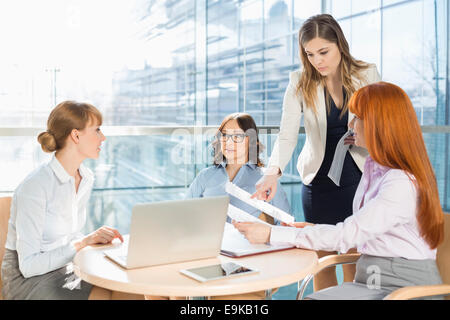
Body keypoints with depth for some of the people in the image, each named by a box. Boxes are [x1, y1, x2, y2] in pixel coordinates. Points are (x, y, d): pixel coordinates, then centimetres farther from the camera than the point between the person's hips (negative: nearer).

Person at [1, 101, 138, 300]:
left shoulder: (86, 178, 2)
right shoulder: (35, 186, -23)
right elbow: (28, 265, -21)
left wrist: (97, 240, -5)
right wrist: (84, 242, -25)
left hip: (65, 268, 7)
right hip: (27, 279, -7)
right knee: (107, 296, -27)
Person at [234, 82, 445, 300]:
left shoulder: (403, 183, -18)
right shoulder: (373, 167, 14)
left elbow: (348, 235, -21)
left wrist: (271, 235, -20)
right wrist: (314, 229, 5)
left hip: (405, 287, -8)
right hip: (371, 281, 8)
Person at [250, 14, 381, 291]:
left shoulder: (368, 75, -1)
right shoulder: (300, 83, -2)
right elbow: (287, 135, -10)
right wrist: (273, 172, -27)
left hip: (360, 178, 0)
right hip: (318, 182, 1)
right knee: (322, 261, 6)